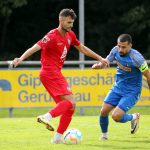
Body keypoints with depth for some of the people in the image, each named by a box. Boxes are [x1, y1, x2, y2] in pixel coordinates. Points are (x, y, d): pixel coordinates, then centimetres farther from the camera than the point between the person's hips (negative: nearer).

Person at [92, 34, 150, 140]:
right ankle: (104, 134, 21)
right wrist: (98, 65, -17)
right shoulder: (116, 51, -7)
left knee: (116, 116, -19)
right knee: (104, 111, -5)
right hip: (118, 87, 6)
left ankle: (134, 117, 13)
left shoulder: (136, 58, -24)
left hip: (131, 92, -6)